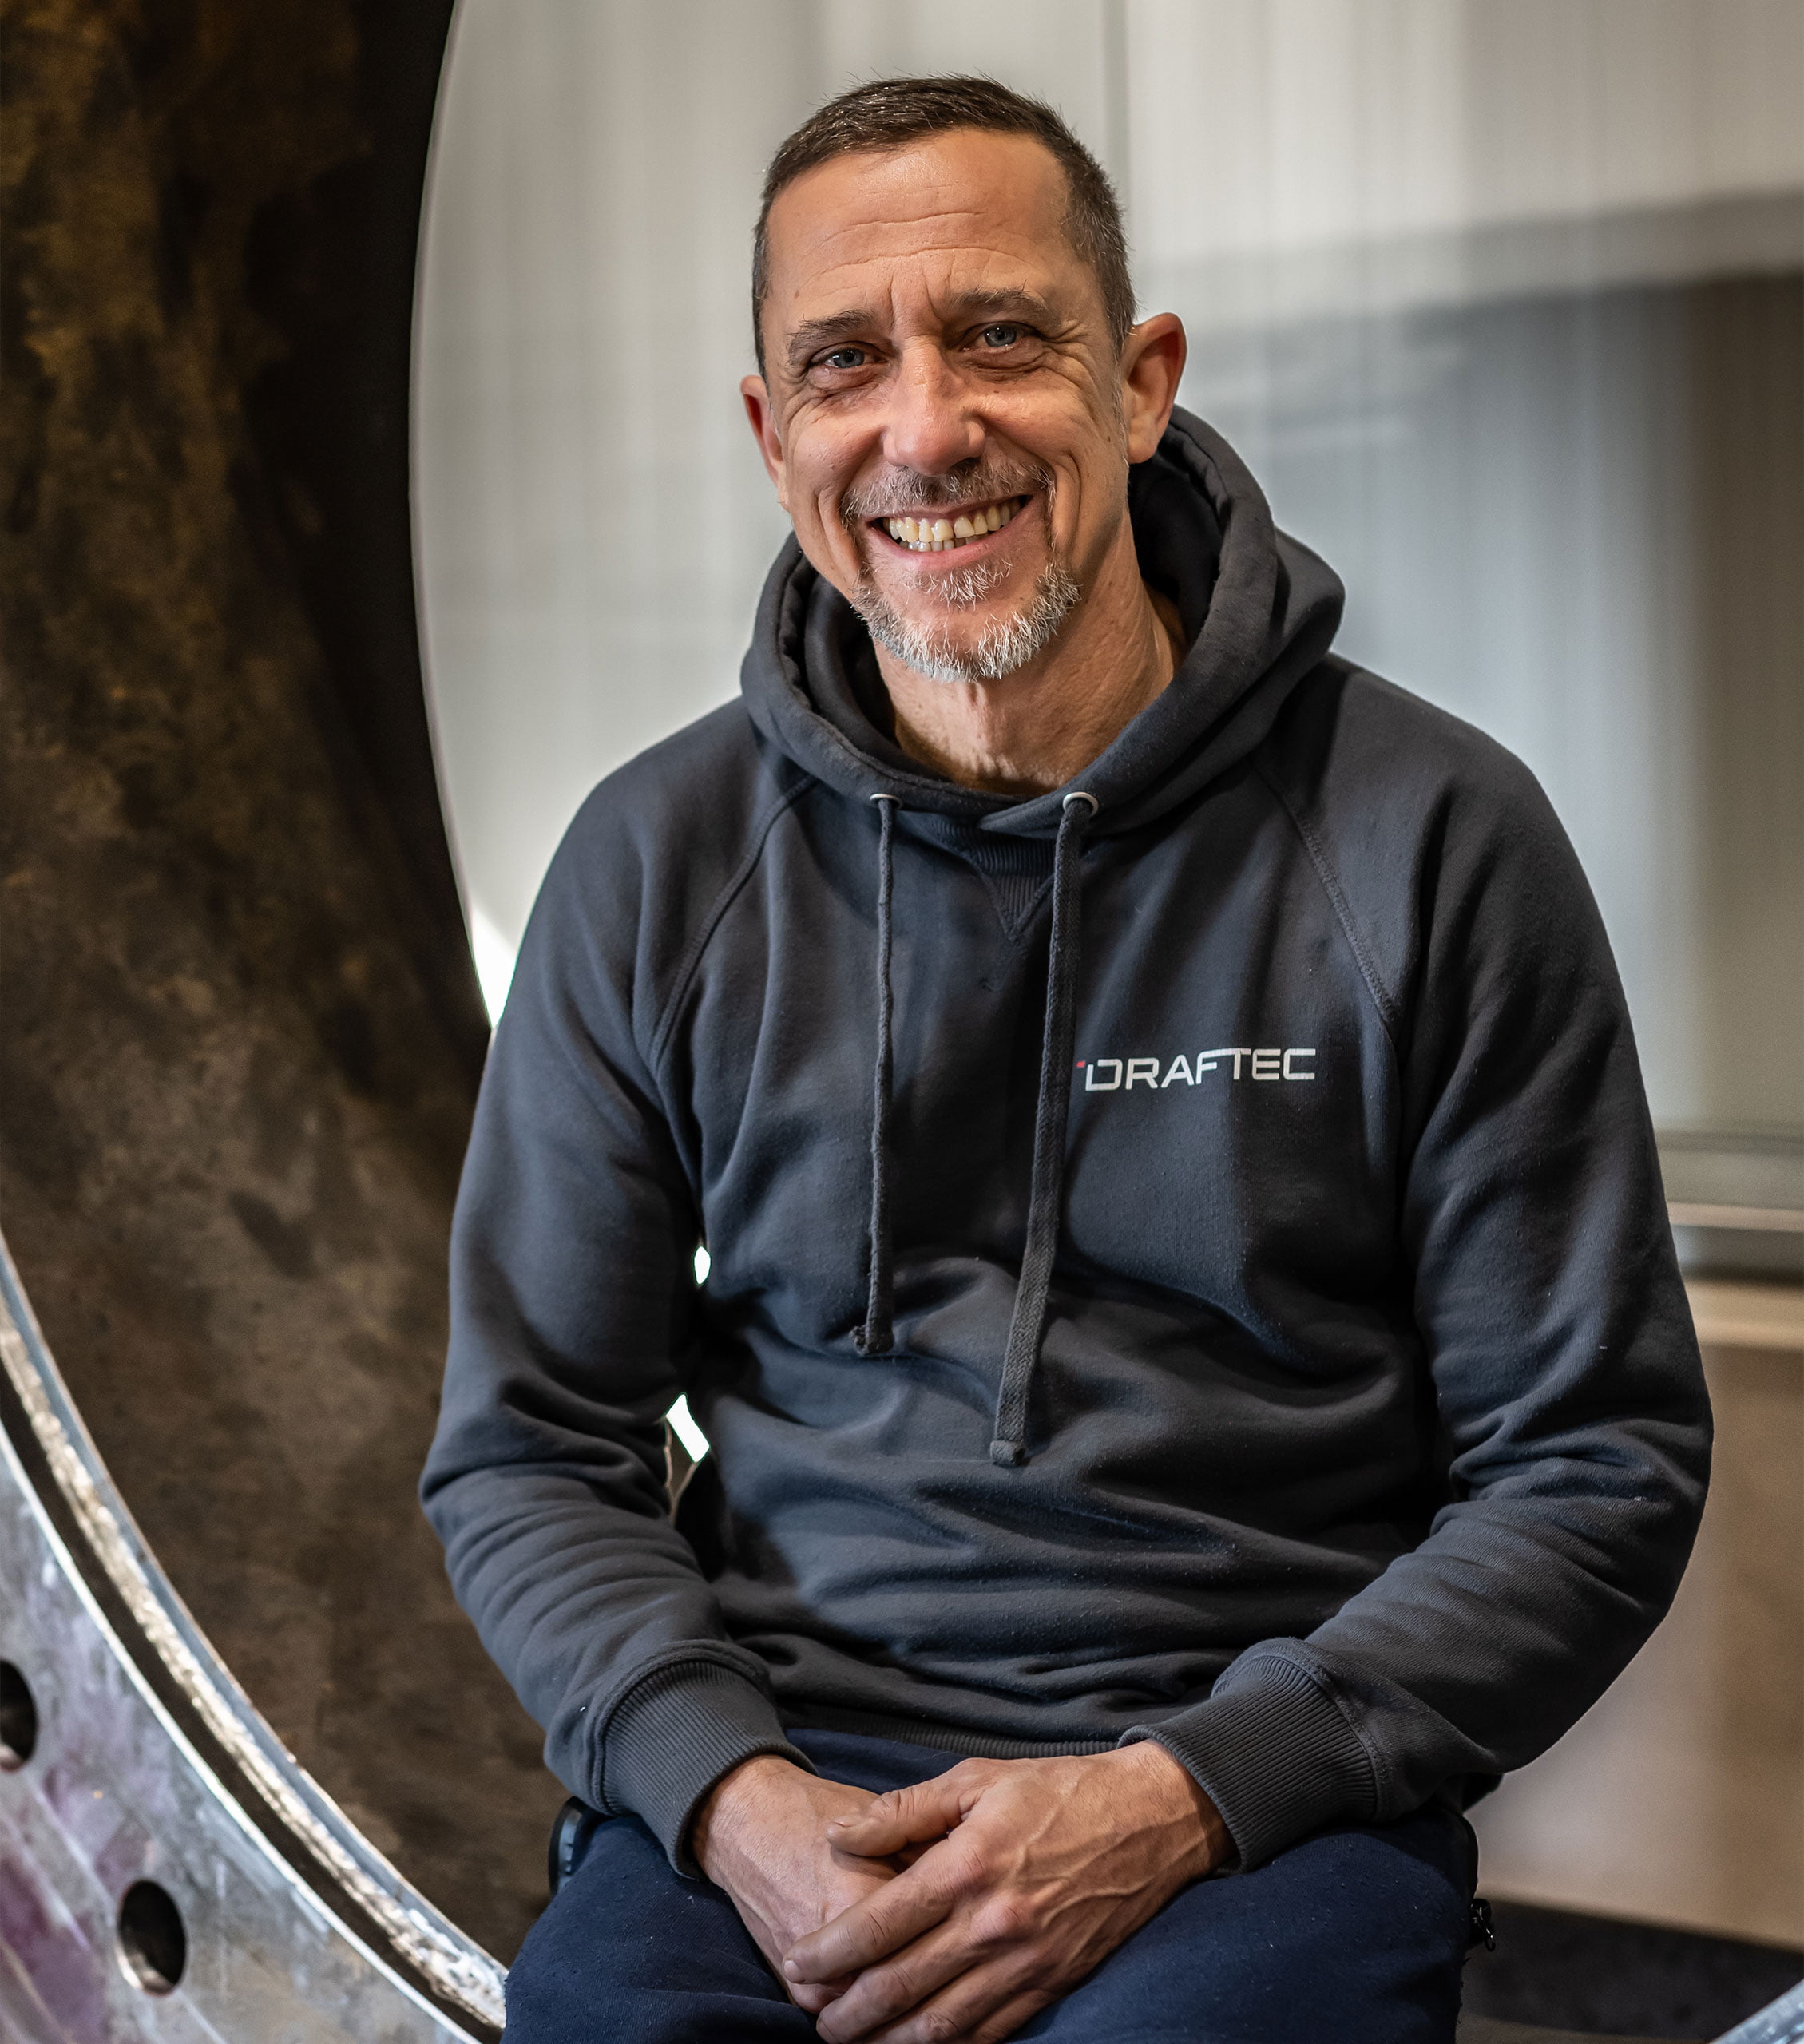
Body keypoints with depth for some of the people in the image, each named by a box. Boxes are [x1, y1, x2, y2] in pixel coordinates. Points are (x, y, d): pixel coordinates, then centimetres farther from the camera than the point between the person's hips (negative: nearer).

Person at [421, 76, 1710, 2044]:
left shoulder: (1431, 838, -2)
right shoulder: (659, 864, 5)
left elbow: (1594, 1469, 0)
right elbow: (526, 1451, 9)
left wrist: (1180, 1795, -12)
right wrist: (725, 1793, -9)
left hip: (1266, 1789, -2)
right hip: (774, 1772, 3)